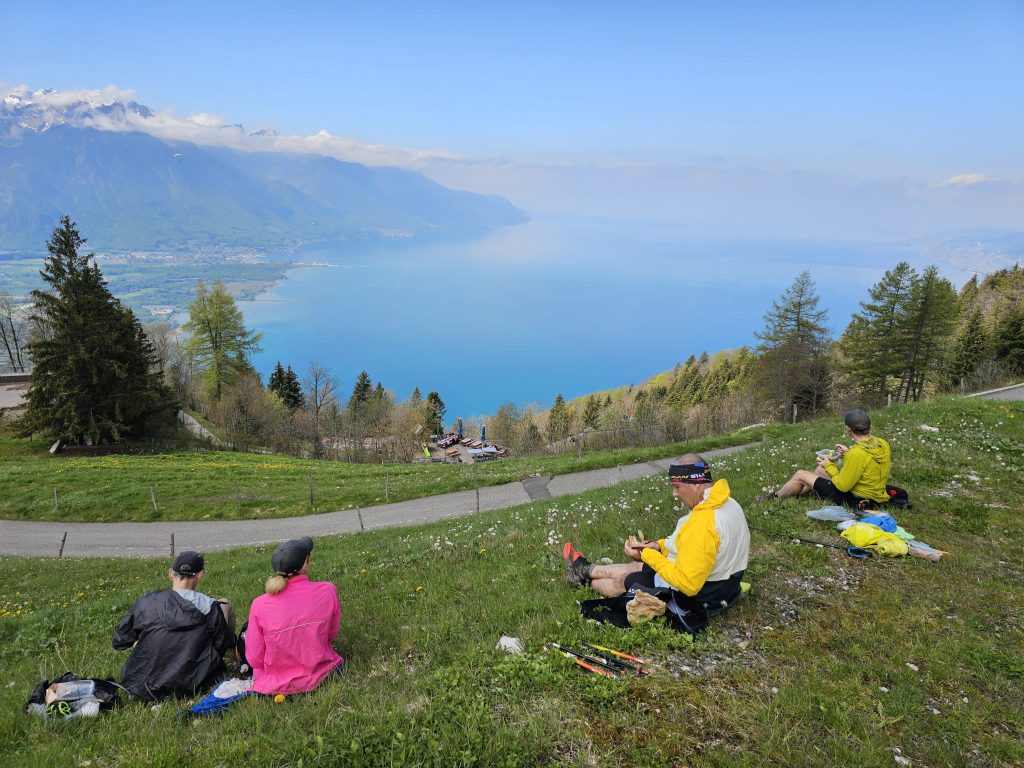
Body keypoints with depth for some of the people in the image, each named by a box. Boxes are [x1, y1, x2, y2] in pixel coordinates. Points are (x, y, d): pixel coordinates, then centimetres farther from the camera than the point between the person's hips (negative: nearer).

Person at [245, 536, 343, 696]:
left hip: (276, 684, -2)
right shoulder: (328, 591, -19)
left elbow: (254, 659, -11)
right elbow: (332, 634, -3)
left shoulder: (260, 606, -21)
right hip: (320, 674, 3)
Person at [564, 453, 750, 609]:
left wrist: (647, 554, -22)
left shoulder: (703, 523, -35)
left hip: (695, 596, -8)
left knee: (623, 581, 13)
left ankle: (585, 576, 41)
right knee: (636, 567, 22)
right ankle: (586, 570, 44)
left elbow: (687, 584, -32)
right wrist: (660, 546, 2)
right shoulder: (728, 503, -4)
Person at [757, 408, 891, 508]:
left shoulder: (857, 453, -32)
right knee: (820, 470, 24)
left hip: (855, 501, -8)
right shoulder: (882, 444, -7)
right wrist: (849, 453, 5)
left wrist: (829, 466, -9)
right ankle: (791, 495, 34)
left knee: (801, 475, 2)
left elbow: (843, 485, -24)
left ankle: (775, 497, 25)